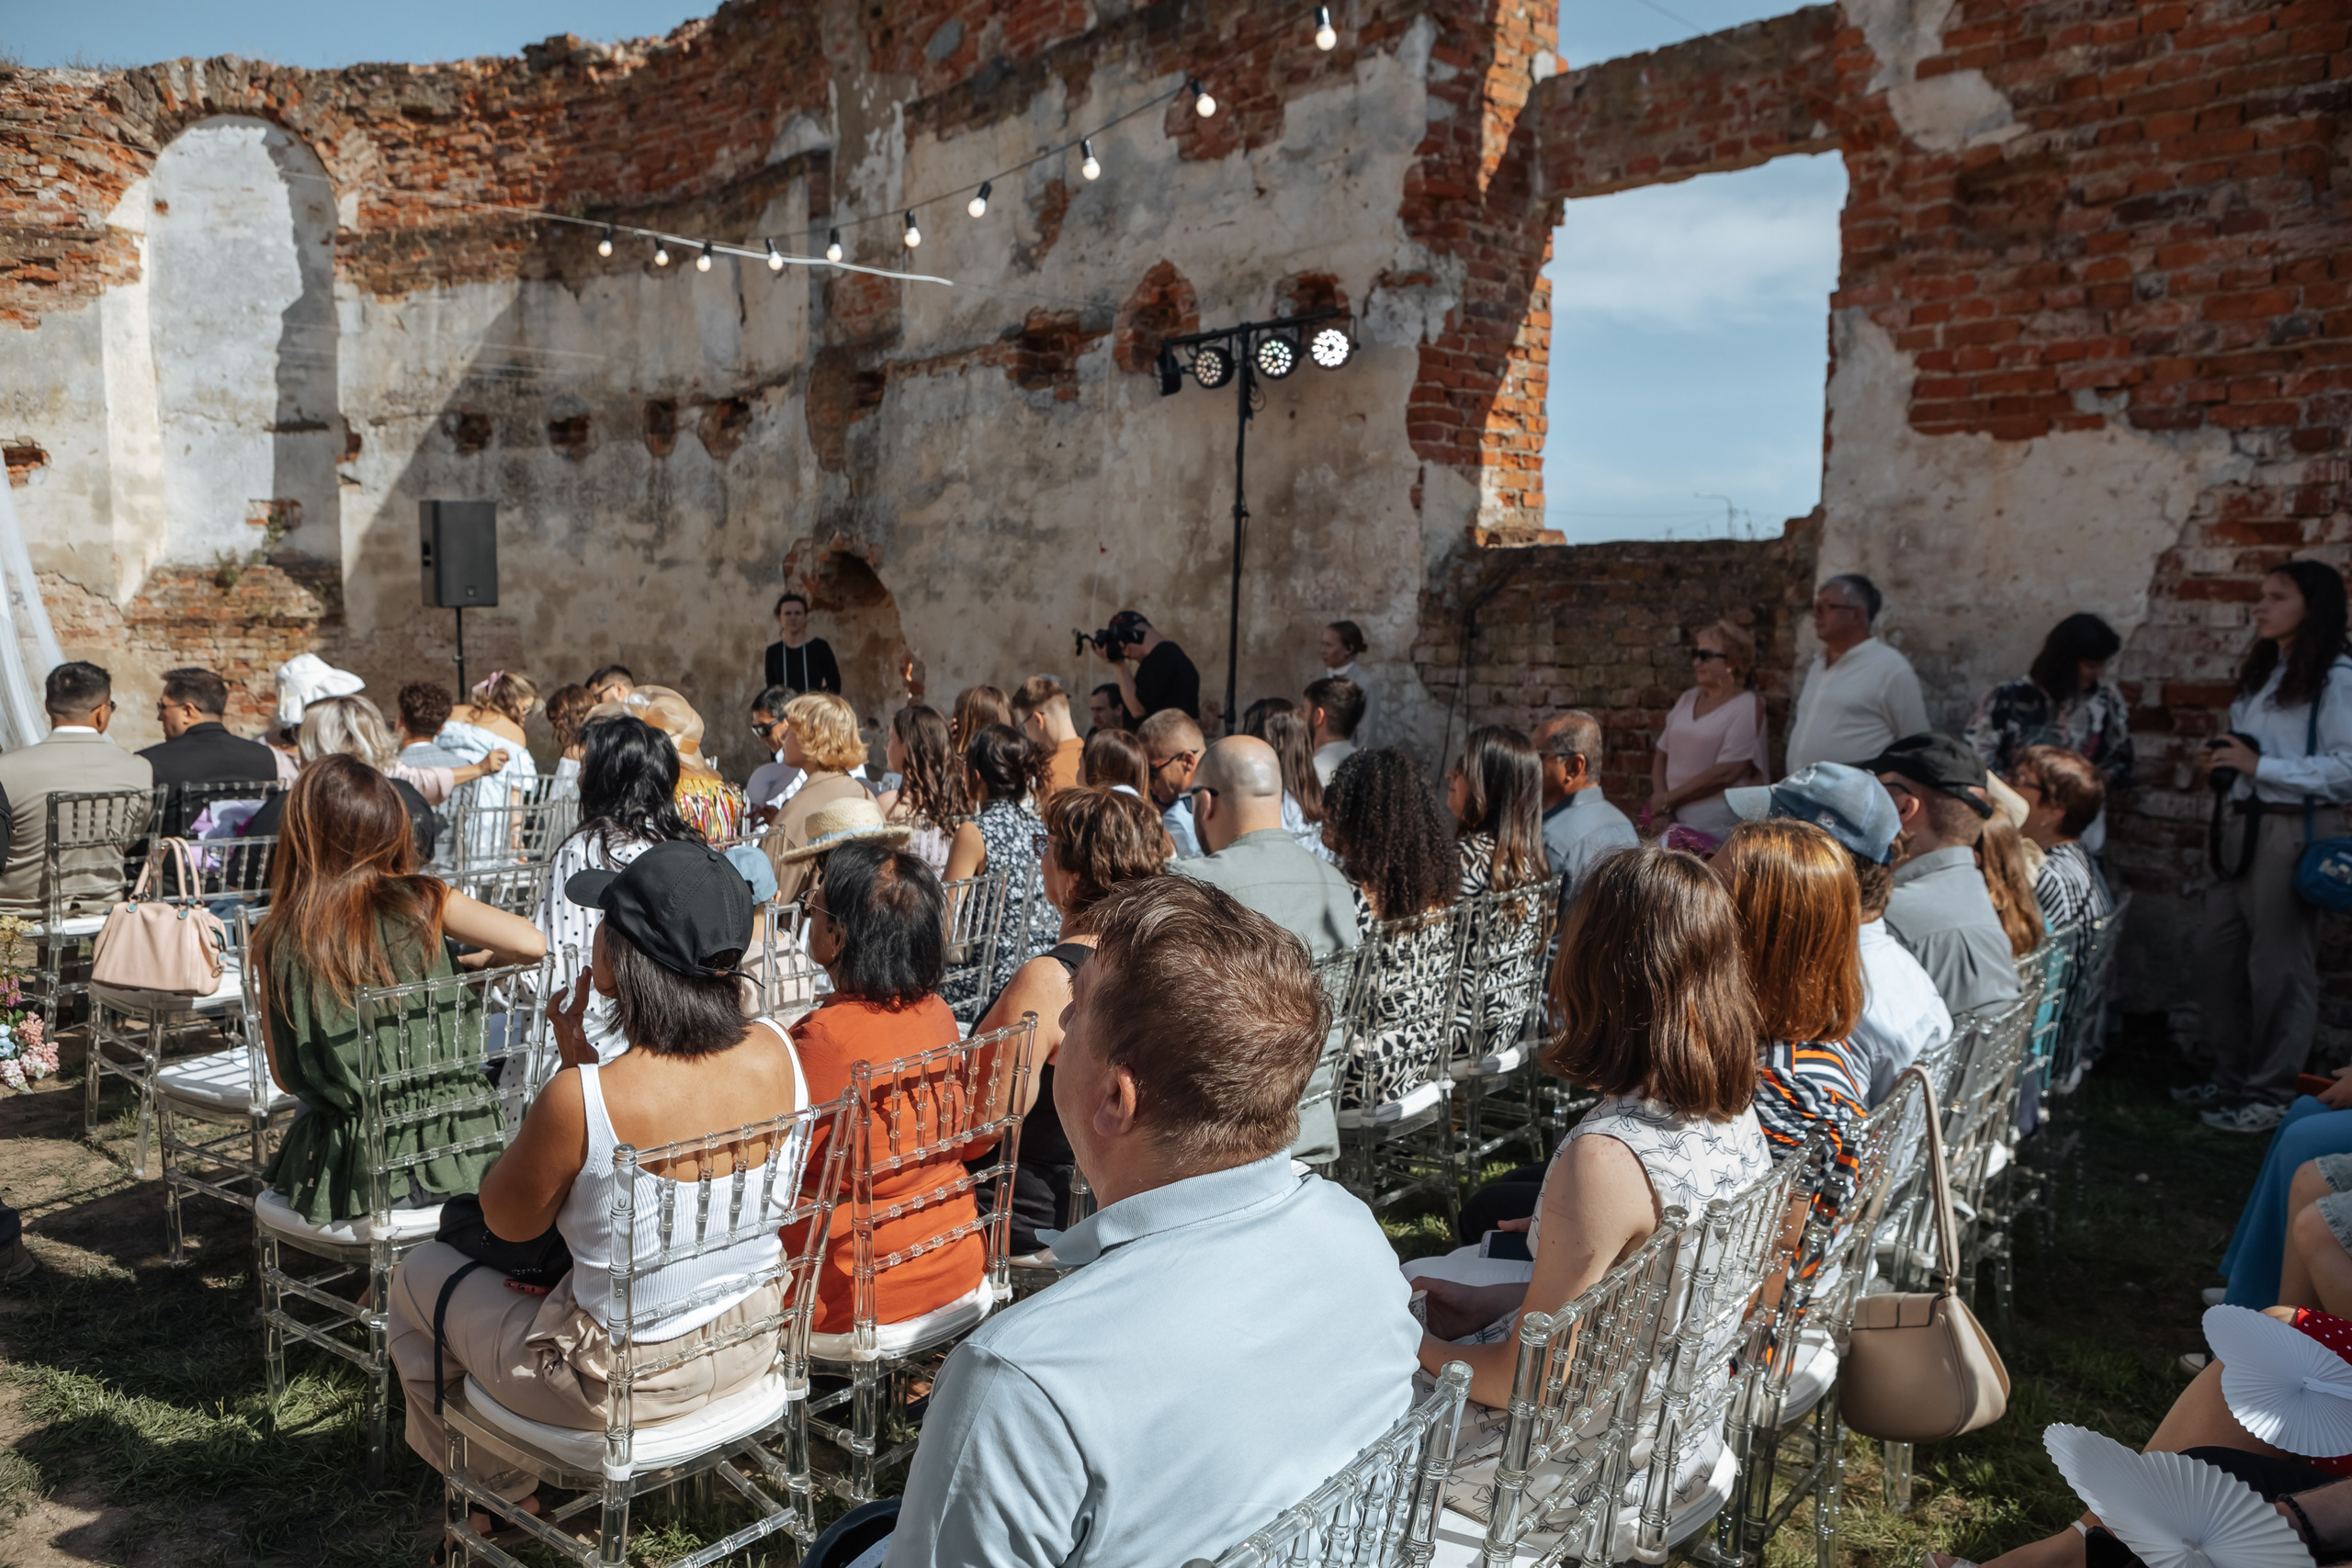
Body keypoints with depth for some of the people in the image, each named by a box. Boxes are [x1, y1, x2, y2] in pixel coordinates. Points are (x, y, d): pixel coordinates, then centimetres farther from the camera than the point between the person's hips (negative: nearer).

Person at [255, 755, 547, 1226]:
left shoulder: (277, 940, -5)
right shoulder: (421, 902, -9)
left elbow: (284, 1077, 1)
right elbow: (531, 944, -18)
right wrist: (478, 961, 3)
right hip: (456, 1151, -2)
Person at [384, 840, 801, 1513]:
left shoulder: (580, 1100, -31)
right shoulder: (777, 1052, -17)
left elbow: (508, 1222, -9)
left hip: (624, 1384, -5)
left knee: (419, 1275, 23)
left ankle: (500, 1494, 42)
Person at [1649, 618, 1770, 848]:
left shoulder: (1747, 707, -6)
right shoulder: (1687, 699, 13)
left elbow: (1725, 773, -15)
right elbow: (1661, 754, 12)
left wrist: (1667, 799, -9)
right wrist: (1660, 803, -4)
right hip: (1673, 822, 5)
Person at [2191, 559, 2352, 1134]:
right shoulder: (2261, 671, 16)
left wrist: (2259, 765, -19)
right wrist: (2220, 760, 5)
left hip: (2293, 830, -8)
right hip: (2241, 823, 8)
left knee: (2278, 964, 0)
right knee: (2220, 951, 10)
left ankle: (2273, 1092, 11)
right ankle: (2229, 1075, 23)